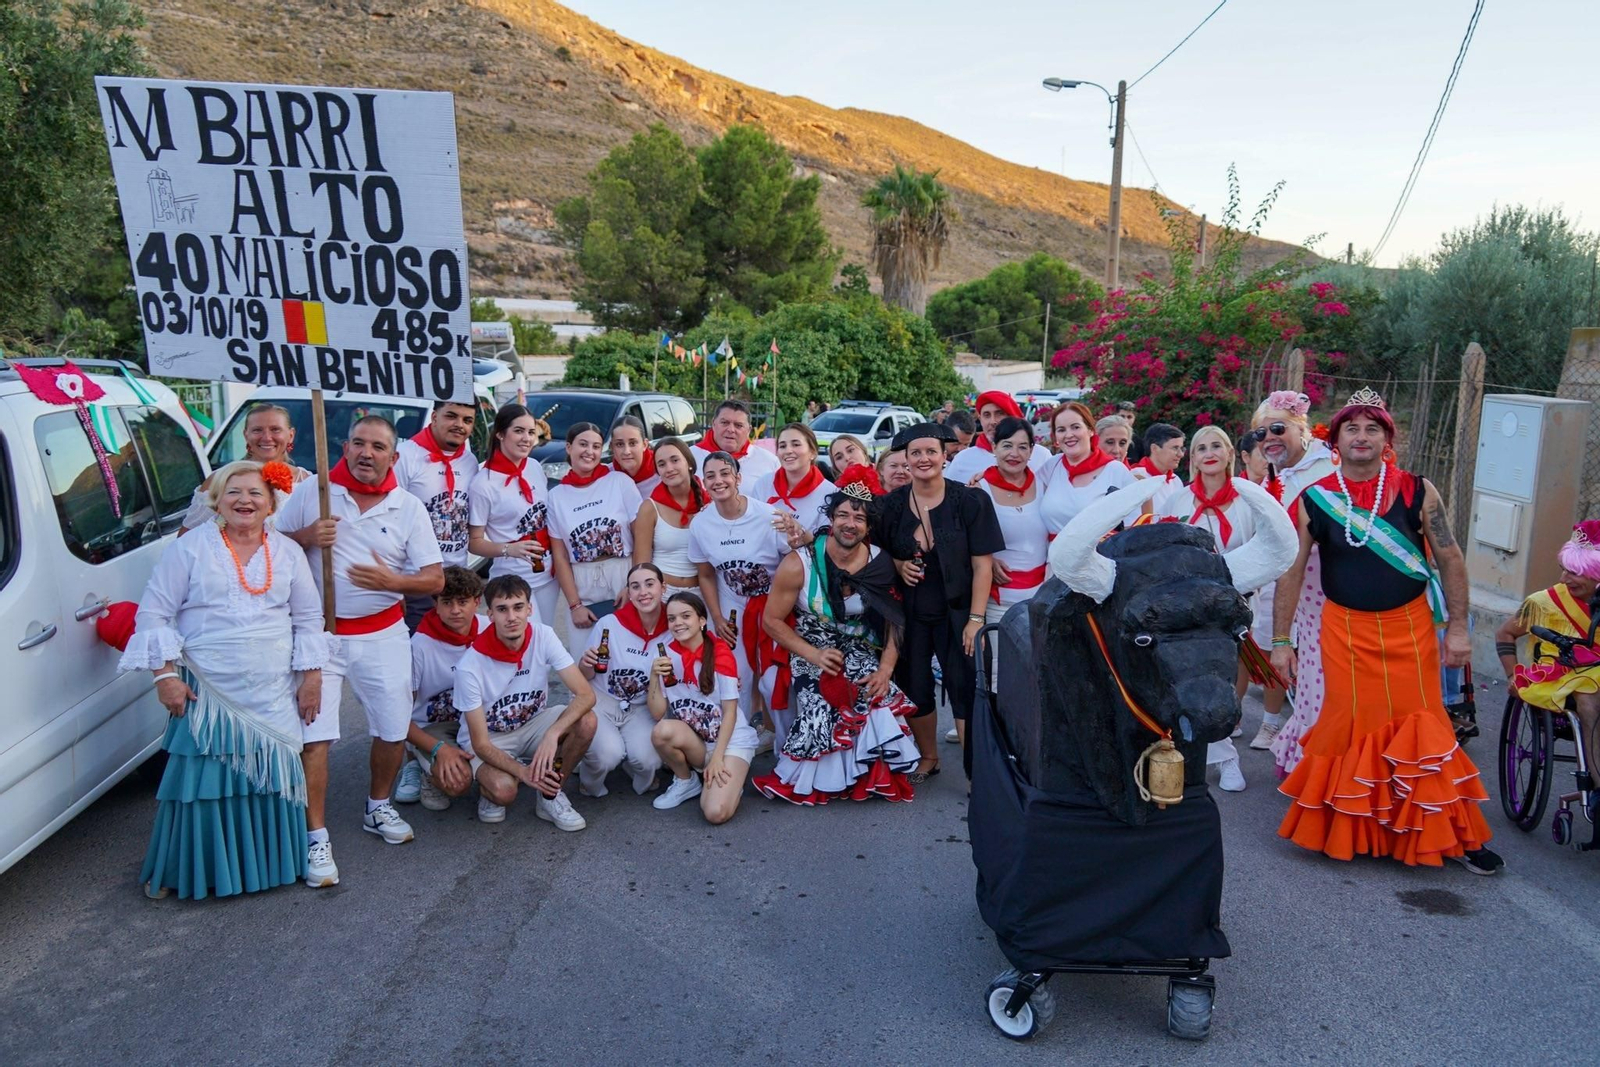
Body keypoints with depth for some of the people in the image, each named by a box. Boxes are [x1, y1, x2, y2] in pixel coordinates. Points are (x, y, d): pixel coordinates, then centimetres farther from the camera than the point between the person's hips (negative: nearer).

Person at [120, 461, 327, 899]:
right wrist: (166, 674, -9)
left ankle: (269, 861, 25)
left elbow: (308, 619, 10)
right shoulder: (190, 548, -2)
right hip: (207, 694, -2)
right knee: (202, 781, 1)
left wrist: (311, 676, 5)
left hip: (274, 697, 3)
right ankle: (180, 871, 20)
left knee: (270, 780, 7)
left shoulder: (288, 552, 6)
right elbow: (154, 613, -2)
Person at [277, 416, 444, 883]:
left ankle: (378, 808, 34)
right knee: (312, 735, -6)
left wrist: (393, 580, -20)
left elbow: (435, 580, -1)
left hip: (383, 636, 2)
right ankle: (317, 838, 6)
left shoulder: (409, 508, 1)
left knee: (394, 730, 9)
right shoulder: (311, 491, -1)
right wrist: (306, 537, -16)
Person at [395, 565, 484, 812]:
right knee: (458, 781, -31)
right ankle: (425, 770, 3)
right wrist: (439, 749, -28)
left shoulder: (487, 631, -10)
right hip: (429, 727, -4)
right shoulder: (420, 646, -22)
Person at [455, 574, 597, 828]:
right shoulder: (470, 666, -26)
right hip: (489, 738, -3)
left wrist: (552, 734, -42)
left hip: (532, 725, 4)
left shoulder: (543, 637, -20)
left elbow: (586, 694, -26)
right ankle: (488, 789, 5)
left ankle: (550, 795, -4)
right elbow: (480, 743, -22)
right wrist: (523, 772, -37)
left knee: (585, 721, -26)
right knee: (504, 790, -34)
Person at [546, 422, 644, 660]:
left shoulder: (620, 482, 0)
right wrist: (574, 605, -2)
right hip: (582, 590, 2)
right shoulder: (556, 495, 6)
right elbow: (560, 556, 4)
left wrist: (634, 586, -10)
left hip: (624, 580, -1)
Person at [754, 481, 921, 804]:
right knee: (822, 709, -25)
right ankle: (807, 779, 1)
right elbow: (772, 620, -8)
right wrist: (813, 654, -17)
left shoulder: (880, 563, -7)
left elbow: (893, 622, -2)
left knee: (880, 701, -23)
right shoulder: (800, 563, -14)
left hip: (860, 653, 2)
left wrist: (886, 669, -14)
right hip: (811, 652, -2)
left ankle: (874, 776, 2)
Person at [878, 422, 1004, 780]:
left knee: (964, 690, -3)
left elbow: (982, 565, -9)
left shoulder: (970, 501, -7)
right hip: (909, 613, 3)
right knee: (913, 688, 9)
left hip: (956, 612, -3)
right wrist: (899, 565, -7)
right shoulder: (892, 504, 2)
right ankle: (927, 758, 30)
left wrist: (975, 619, -14)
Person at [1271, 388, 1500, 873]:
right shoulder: (1314, 499, -4)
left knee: (1423, 725, 6)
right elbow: (1290, 571, -2)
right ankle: (1340, 827, 23)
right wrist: (1280, 641, -3)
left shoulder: (1417, 491, -4)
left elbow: (1451, 559, 1)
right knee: (1347, 724, 6)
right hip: (1345, 629, 0)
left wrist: (1458, 627, -3)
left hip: (1409, 628, 0)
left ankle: (1450, 832, 21)